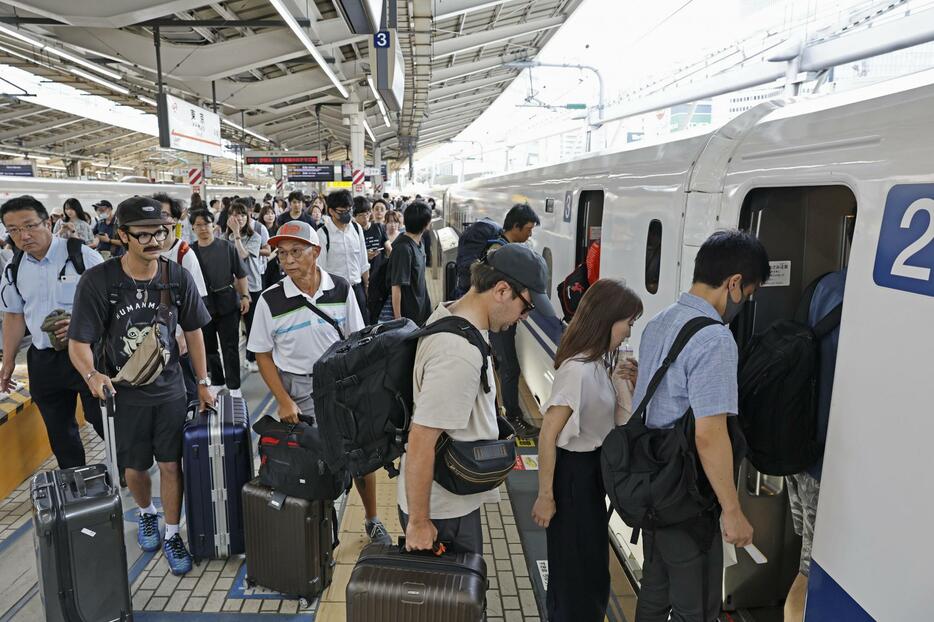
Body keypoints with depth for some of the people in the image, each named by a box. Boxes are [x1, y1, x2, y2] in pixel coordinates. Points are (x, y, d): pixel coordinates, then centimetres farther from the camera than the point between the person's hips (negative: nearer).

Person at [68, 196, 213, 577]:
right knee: (134, 469, 15)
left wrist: (203, 382, 4)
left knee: (171, 465, 5)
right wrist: (92, 375, -35)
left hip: (170, 390, 1)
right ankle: (146, 514, 46)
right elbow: (78, 343, -14)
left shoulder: (178, 278, -9)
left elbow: (192, 331, 3)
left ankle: (172, 535, 25)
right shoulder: (97, 281, -16)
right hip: (123, 393, -1)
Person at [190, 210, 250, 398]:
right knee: (208, 347, 12)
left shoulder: (227, 247, -1)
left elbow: (241, 275, 2)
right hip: (203, 305, 2)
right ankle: (217, 381, 30)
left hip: (228, 303, -2)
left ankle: (234, 386, 11)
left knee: (230, 347, 1)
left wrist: (244, 296, -6)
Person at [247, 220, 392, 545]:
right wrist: (283, 401, -9)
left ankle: (372, 520, 29)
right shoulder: (271, 299, -10)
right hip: (298, 387, -1)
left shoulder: (340, 289, -7)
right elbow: (263, 355, -2)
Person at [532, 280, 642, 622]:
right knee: (576, 568, 11)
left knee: (590, 565, 25)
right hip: (574, 473, -9)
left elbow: (621, 422, 7)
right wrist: (545, 496, -20)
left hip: (592, 470, 9)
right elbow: (548, 435, -24)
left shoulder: (597, 364, 2)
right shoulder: (578, 369, -25)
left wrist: (620, 381, -6)